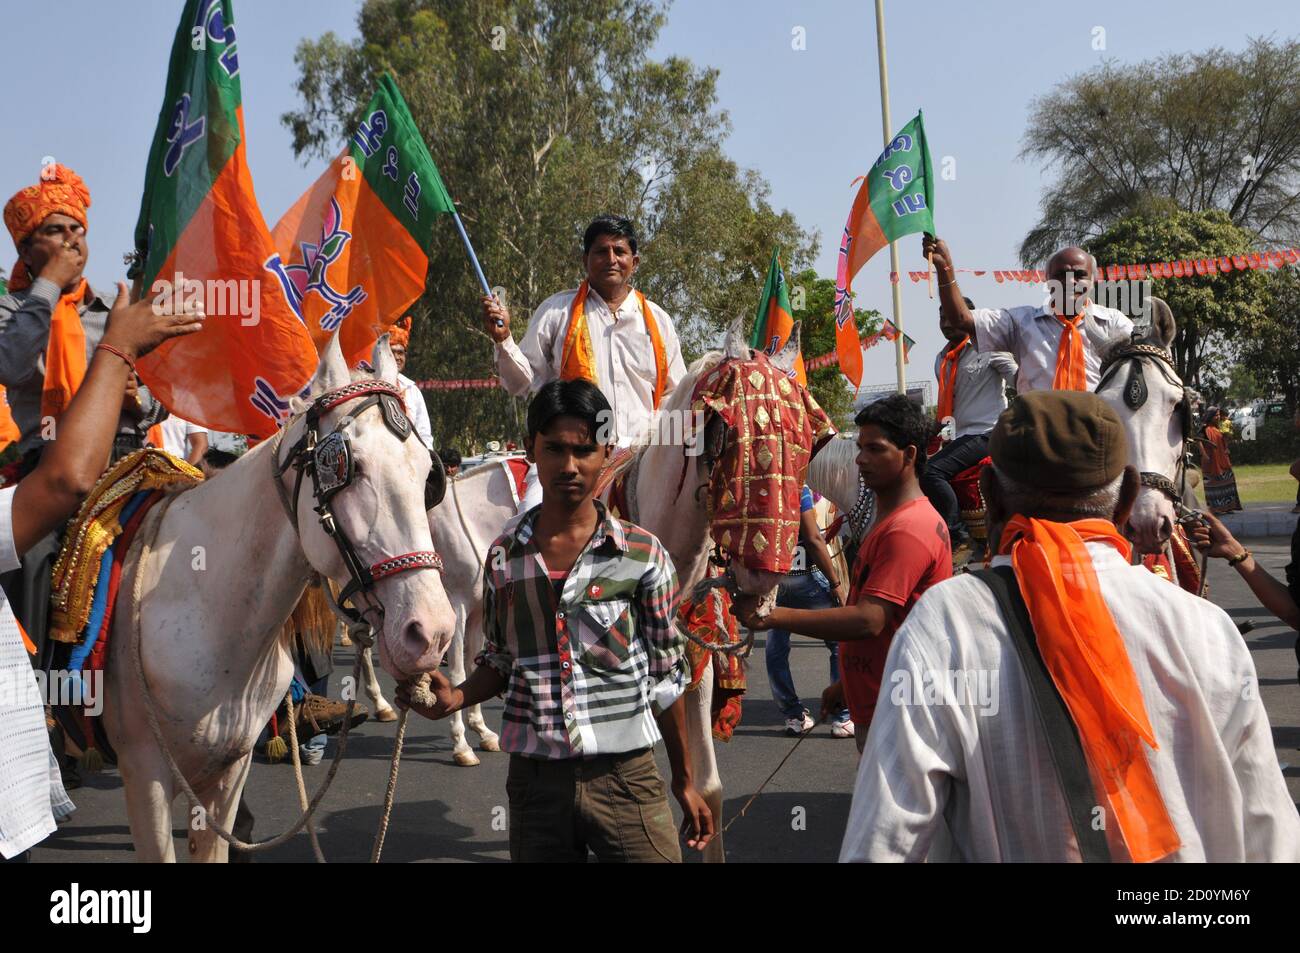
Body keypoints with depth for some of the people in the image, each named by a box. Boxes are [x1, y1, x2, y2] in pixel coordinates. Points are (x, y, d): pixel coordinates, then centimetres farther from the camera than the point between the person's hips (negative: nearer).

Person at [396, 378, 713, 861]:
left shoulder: (642, 553, -4)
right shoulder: (503, 554, 2)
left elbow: (666, 676, 1)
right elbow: (499, 659, 12)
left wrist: (684, 781, 5)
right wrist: (456, 698, -7)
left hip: (623, 776, -2)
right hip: (533, 779, 2)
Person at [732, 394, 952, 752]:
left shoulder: (907, 530, -21)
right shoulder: (888, 520, 16)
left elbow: (868, 620, -29)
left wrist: (773, 616, -31)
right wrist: (847, 683, 22)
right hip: (873, 702, 11)